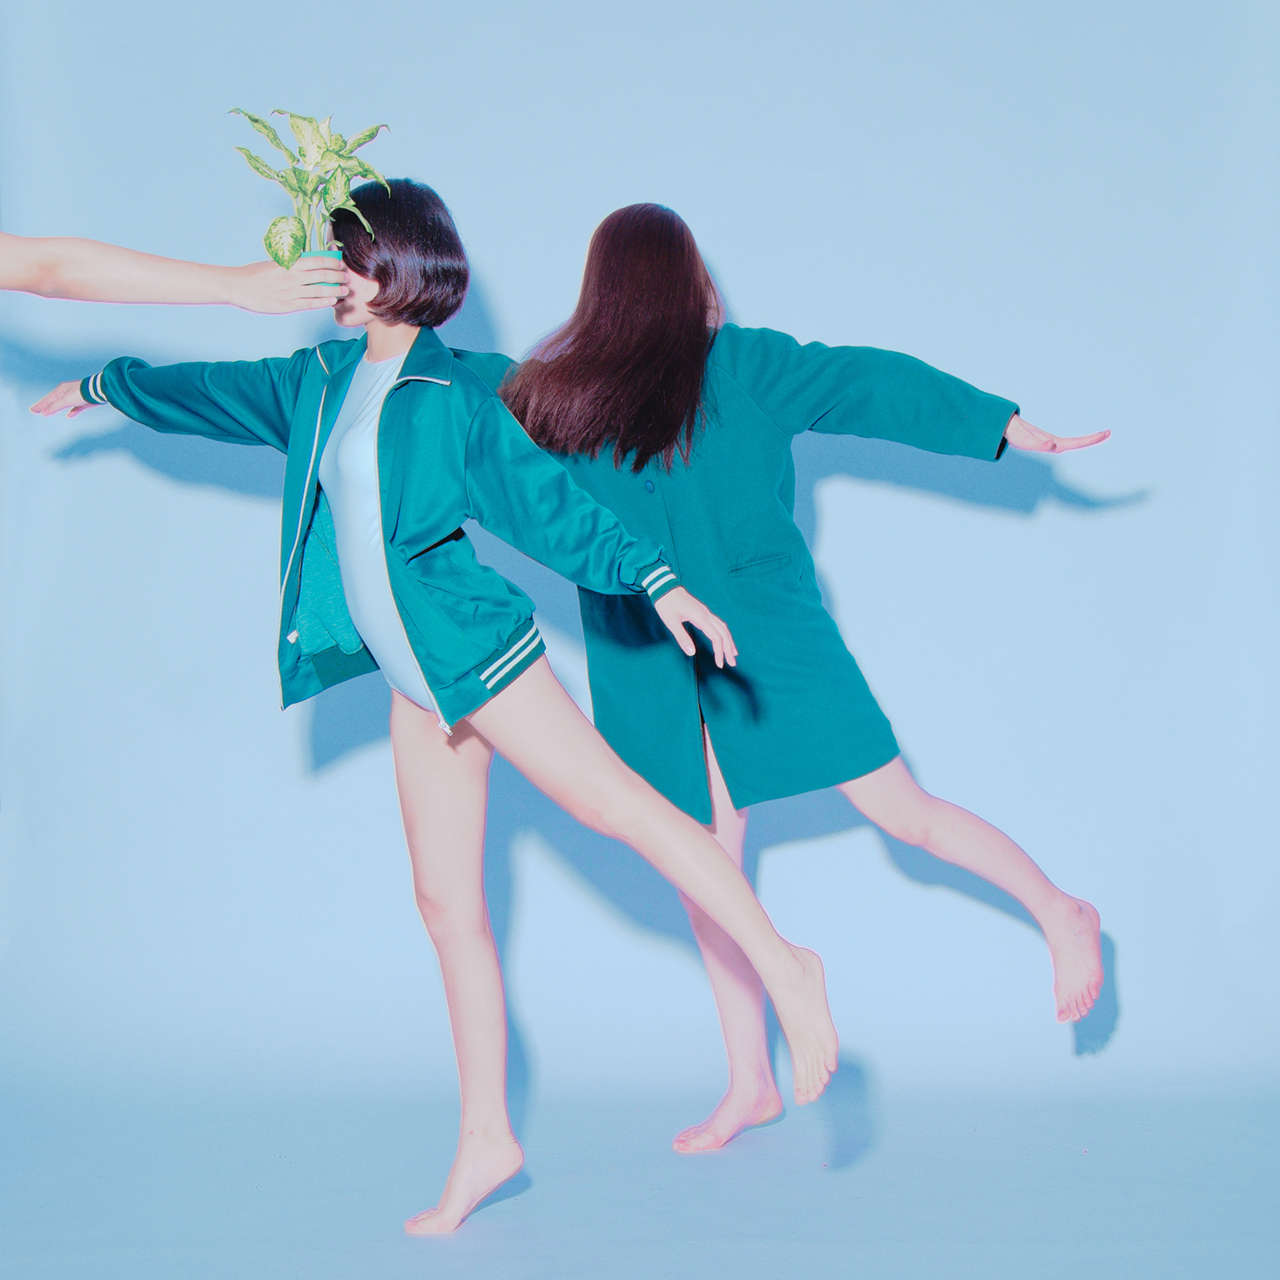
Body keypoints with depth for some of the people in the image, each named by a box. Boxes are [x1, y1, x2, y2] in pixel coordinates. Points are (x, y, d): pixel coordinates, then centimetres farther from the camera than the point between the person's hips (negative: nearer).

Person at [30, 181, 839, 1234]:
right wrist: (102, 387, 42)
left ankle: (784, 968, -4)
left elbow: (546, 501, -10)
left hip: (473, 649, -6)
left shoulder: (457, 391, -7)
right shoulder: (321, 383, 12)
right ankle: (485, 1142, 13)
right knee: (447, 902, 7)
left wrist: (657, 580, -20)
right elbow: (211, 392, 28)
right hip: (414, 681, 6)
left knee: (612, 800, -16)